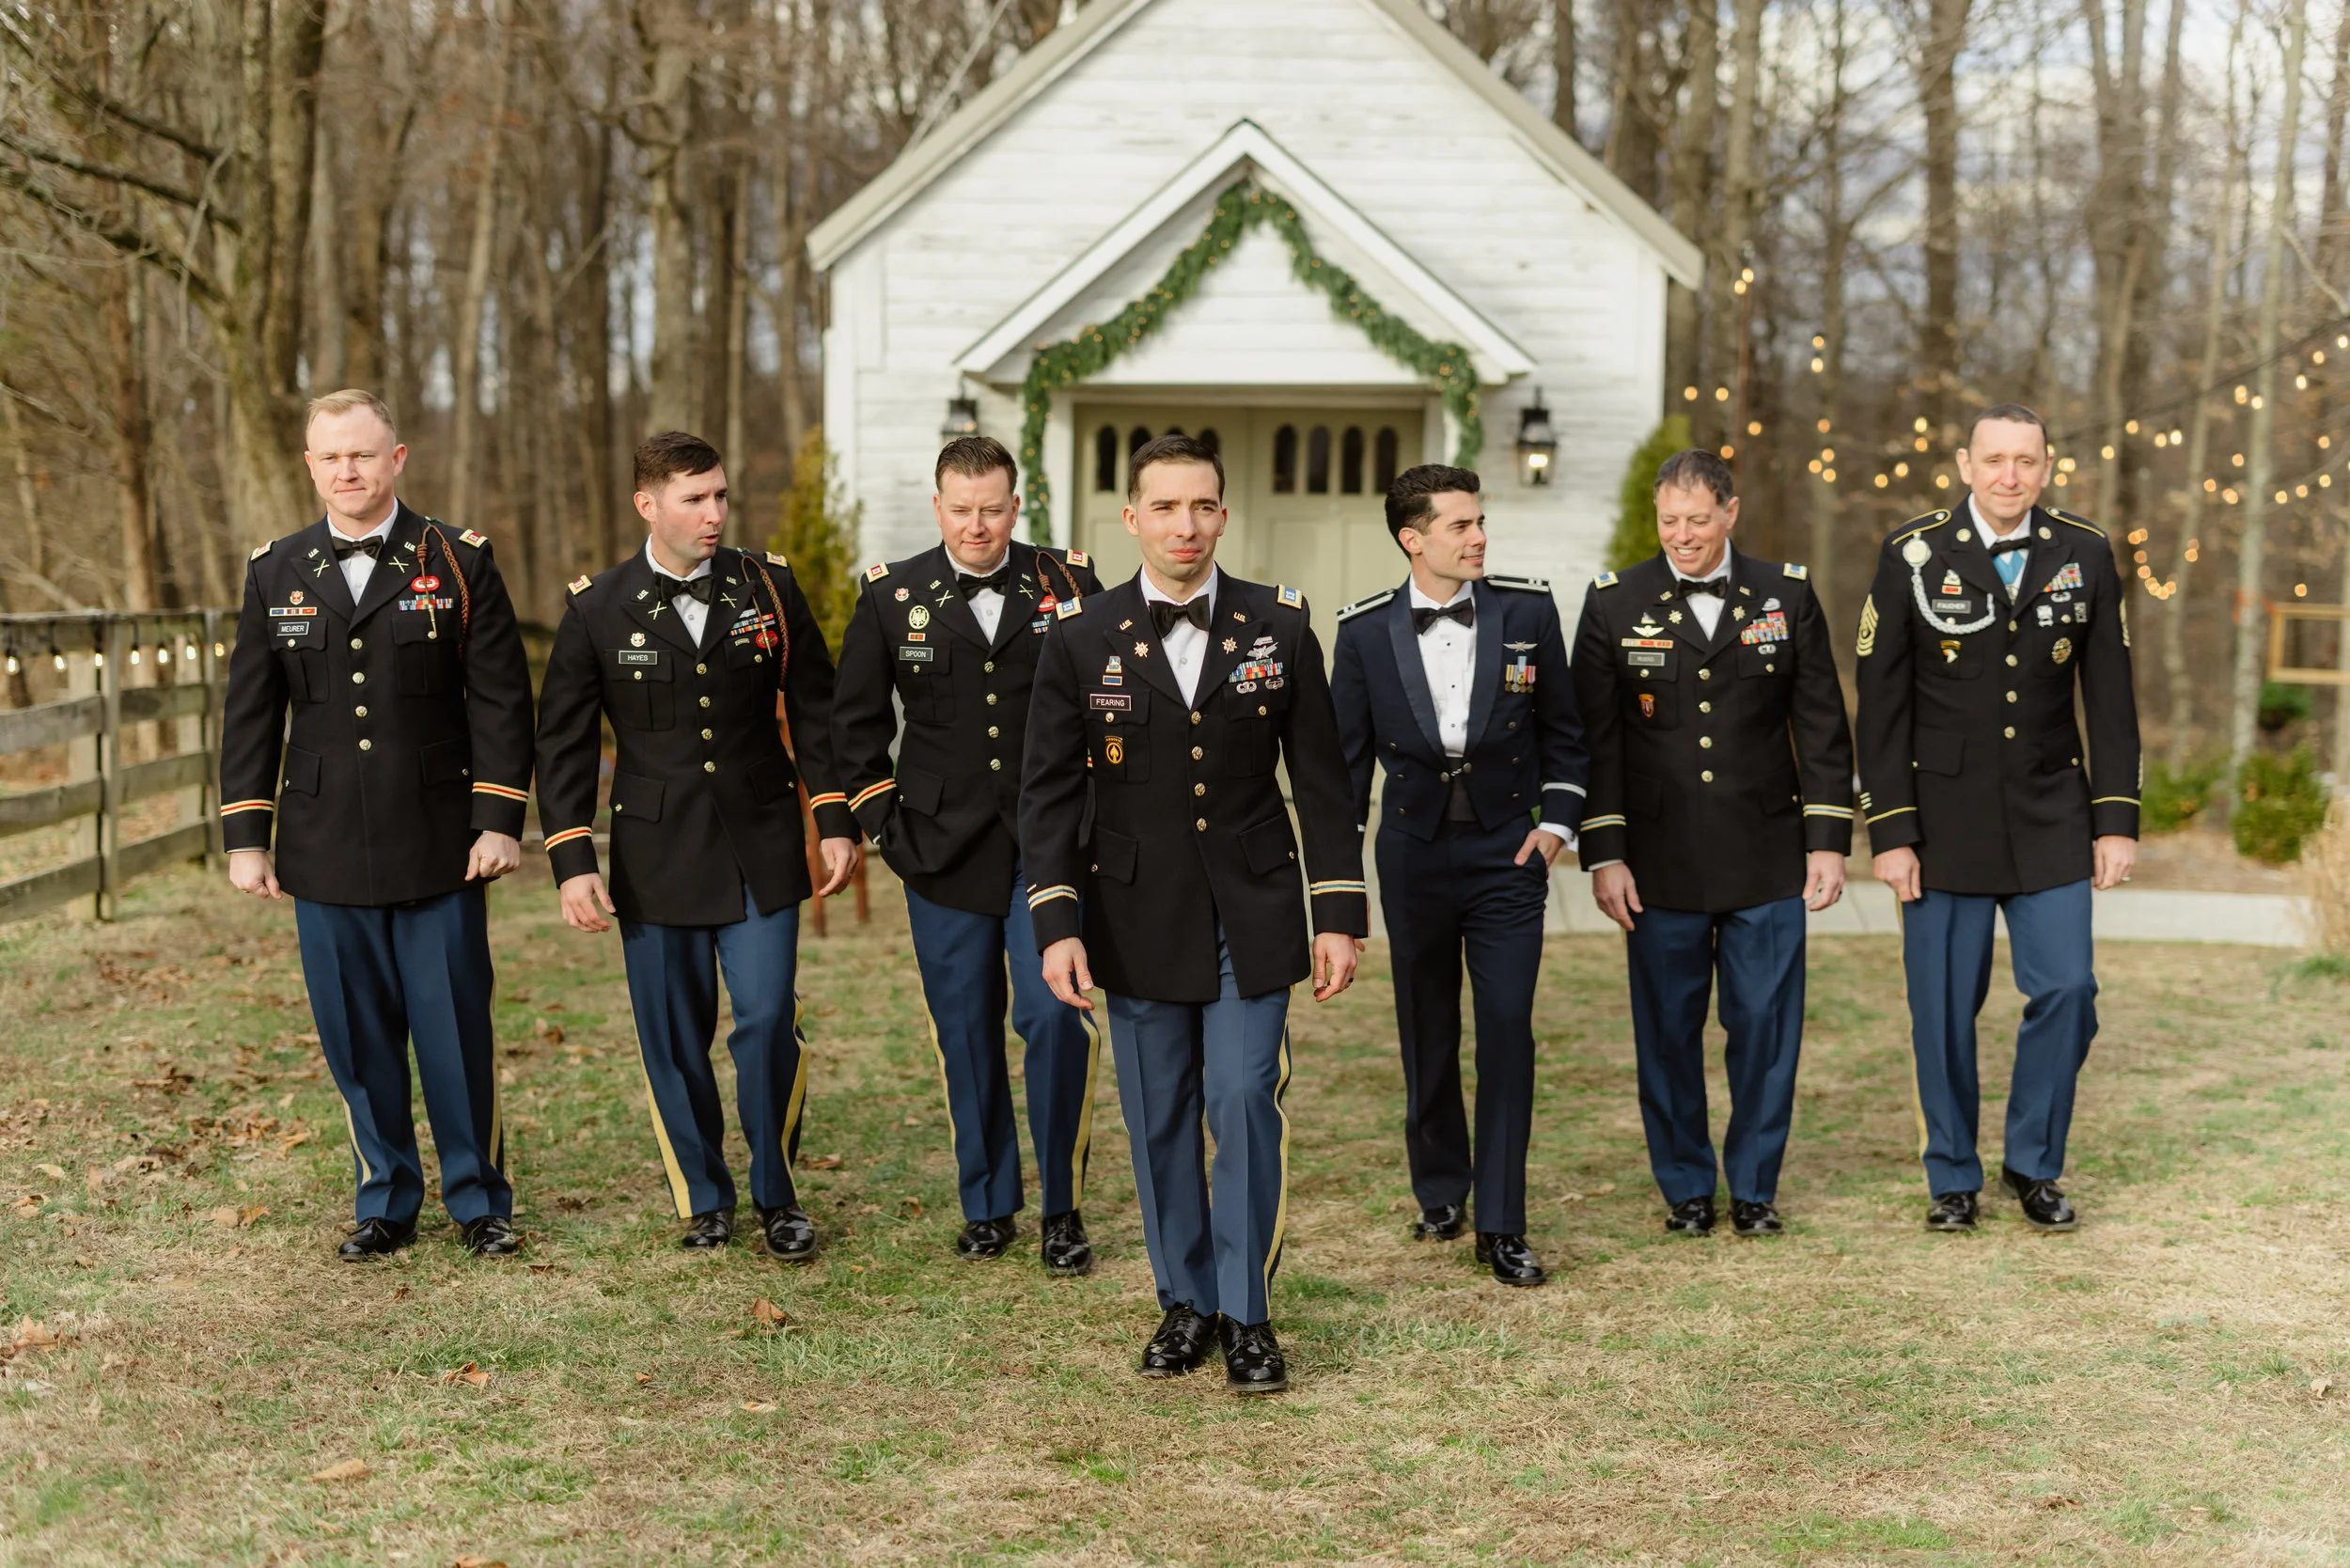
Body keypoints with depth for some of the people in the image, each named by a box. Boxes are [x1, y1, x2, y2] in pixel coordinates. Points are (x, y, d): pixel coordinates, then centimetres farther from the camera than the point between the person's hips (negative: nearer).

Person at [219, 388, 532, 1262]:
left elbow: (501, 700, -2)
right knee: (356, 1037, 7)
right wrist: (245, 837, 4)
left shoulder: (460, 564, 0)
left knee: (457, 1031, 3)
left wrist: (500, 822, -7)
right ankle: (385, 1204, 21)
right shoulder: (275, 574, 7)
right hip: (325, 851, 2)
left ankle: (479, 1202, 17)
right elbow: (250, 715, 9)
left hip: (439, 847, -2)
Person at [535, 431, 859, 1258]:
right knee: (673, 1038, 5)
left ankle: (776, 1194, 13)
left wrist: (835, 820, 2)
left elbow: (815, 708, 7)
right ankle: (703, 1198, 24)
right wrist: (572, 863, -4)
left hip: (760, 847, 0)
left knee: (768, 1021, -7)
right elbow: (562, 744, 2)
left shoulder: (769, 587, 1)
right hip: (656, 856, 0)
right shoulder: (598, 610, -2)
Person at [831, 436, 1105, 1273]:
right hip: (944, 849, 2)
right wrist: (880, 817, 3)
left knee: (1054, 1015, -12)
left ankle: (1063, 1206, 3)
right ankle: (987, 1204, 23)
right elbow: (856, 717, 11)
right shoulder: (892, 594, 3)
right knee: (966, 1032, 8)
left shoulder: (1067, 583, 0)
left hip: (1051, 842, -1)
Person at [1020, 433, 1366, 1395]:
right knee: (1159, 1118, 8)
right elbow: (1050, 794, 0)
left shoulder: (1280, 626, 0)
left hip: (1252, 915, -1)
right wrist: (1056, 925, -9)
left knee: (1246, 1101, -7)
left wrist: (1340, 914, -1)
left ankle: (1247, 1314, 6)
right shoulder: (1080, 637, -2)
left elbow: (1321, 778, 3)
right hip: (1136, 918, 1)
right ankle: (1186, 1303, 22)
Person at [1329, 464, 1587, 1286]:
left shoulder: (1527, 609, -2)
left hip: (1507, 850, -1)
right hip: (1414, 854, 1)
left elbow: (1562, 730, 7)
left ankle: (1501, 1225, 0)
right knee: (1426, 1034, 11)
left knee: (1507, 1032, -6)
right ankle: (1439, 1193, 29)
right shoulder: (1365, 629, -3)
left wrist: (1556, 820, -3)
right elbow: (1346, 753, 5)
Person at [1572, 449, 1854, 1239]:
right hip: (1661, 866, 0)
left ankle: (1754, 1186, 19)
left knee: (1766, 1027, 3)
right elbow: (1596, 738, 1)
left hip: (1767, 860, 1)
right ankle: (1686, 1186, 21)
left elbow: (1822, 724, 6)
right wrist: (1603, 855, -4)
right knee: (1668, 1032, 6)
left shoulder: (1788, 595, 4)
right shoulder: (1614, 602, 1)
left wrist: (1828, 840, 0)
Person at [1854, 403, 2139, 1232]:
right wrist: (1890, 832, -8)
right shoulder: (1911, 555, -5)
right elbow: (1882, 704, -4)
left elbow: (2110, 697, 5)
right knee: (1944, 1006, 3)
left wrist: (2117, 819, 0)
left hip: (2051, 816, 2)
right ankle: (1953, 1178, 20)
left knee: (2067, 989, -3)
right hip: (1945, 816, -2)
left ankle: (2033, 1164, 17)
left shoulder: (2085, 555, 1)